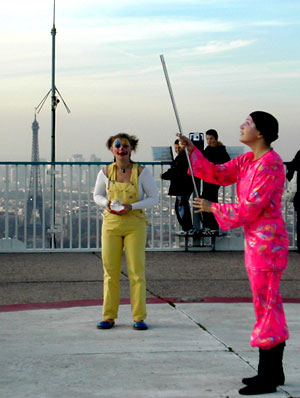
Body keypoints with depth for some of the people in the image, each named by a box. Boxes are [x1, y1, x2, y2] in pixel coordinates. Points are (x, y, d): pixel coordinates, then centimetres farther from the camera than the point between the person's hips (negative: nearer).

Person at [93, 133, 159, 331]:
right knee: (110, 271, 4)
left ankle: (139, 317, 5)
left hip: (135, 224, -2)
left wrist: (131, 207, -14)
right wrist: (107, 203, -7)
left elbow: (154, 198, 0)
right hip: (111, 223, 2)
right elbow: (97, 195, 16)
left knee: (137, 270, -3)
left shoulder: (142, 172, -4)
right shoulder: (106, 172, 3)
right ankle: (109, 316, 13)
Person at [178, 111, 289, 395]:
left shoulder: (270, 164, -17)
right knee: (268, 303, 14)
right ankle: (274, 372, 24)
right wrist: (192, 151, 2)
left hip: (266, 240, -10)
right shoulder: (247, 161, 12)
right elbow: (218, 174, 11)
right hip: (256, 239, 10)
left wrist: (213, 208, -9)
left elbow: (250, 207, -20)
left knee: (265, 303, -5)